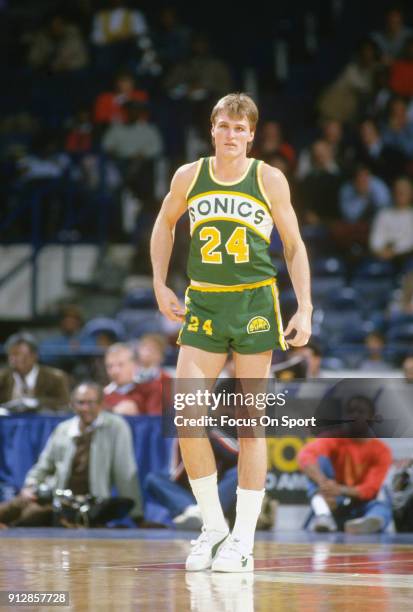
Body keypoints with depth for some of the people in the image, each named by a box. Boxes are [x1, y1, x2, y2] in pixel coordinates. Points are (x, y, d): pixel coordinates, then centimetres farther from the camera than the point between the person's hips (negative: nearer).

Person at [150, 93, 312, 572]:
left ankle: (243, 540, 5)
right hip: (203, 304, 2)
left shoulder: (270, 180, -2)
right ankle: (212, 525, 7)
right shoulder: (189, 177, 3)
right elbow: (165, 225, 20)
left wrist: (305, 308, -3)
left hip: (255, 303, -2)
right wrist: (160, 286, 12)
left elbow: (294, 246, 5)